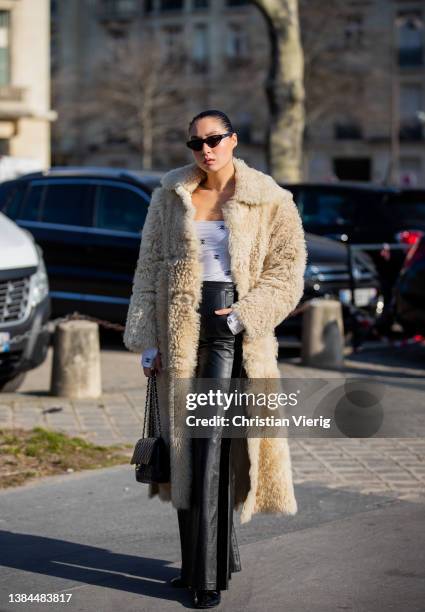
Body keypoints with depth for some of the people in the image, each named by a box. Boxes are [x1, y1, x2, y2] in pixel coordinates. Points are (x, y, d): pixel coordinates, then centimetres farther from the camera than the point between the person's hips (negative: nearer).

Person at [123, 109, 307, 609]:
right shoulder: (171, 196, 9)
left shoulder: (269, 201, 2)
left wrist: (243, 315, -14)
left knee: (210, 444, -11)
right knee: (184, 445, 8)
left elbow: (287, 272, 0)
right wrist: (147, 341, 2)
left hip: (233, 331, -4)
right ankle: (219, 554, 23)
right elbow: (149, 269, 9)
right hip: (179, 329, 4)